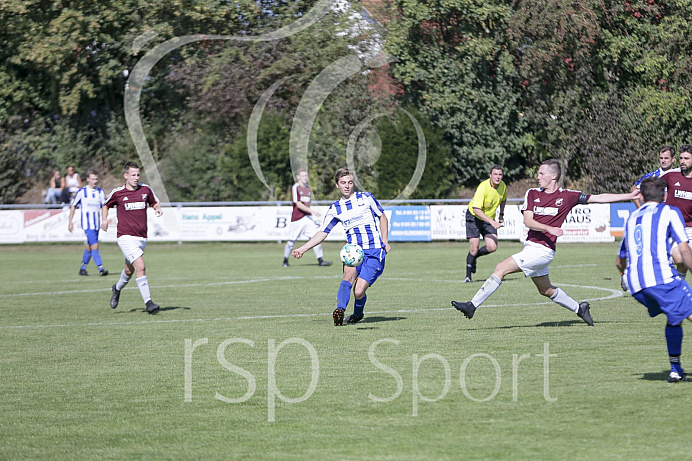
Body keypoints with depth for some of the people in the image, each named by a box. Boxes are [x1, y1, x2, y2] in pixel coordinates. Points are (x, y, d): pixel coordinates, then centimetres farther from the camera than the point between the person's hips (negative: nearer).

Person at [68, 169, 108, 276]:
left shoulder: (100, 192, 8)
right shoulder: (82, 192, -3)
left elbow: (104, 207, 6)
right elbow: (73, 206, 5)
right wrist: (70, 222, 4)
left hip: (96, 224, 5)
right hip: (87, 224, -5)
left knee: (89, 247, 13)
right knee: (95, 246, -16)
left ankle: (83, 268, 27)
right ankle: (101, 269, -20)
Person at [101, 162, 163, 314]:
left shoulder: (146, 190, 4)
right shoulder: (117, 193, -2)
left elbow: (155, 203, 20)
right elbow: (106, 205, 16)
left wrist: (158, 209, -3)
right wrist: (104, 220, 1)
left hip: (142, 237, 5)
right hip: (126, 237, -5)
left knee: (129, 270, 17)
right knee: (141, 267, -20)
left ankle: (117, 288, 49)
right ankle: (148, 302, -20)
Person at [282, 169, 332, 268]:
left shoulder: (308, 188, 15)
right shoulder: (295, 188, -7)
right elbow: (298, 204, -16)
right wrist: (312, 211, -23)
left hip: (308, 217, 6)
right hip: (297, 218, -6)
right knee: (292, 240, 2)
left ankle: (320, 260, -9)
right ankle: (285, 261, 19)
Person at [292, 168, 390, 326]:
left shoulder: (366, 198, 4)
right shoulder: (335, 209, 10)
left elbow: (382, 217, 15)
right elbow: (322, 233, 15)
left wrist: (385, 241, 5)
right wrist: (302, 249, 6)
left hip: (374, 252, -2)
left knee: (358, 292, -14)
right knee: (349, 274, -33)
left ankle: (357, 314, 17)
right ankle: (340, 310, -46)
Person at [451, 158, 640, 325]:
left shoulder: (567, 196, -3)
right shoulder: (532, 194, 8)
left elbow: (599, 198, 4)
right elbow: (528, 221, -2)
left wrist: (630, 196, 2)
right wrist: (549, 229, -19)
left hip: (543, 250, -6)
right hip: (531, 247, 6)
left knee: (501, 269, -14)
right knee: (546, 290, 17)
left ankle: (473, 305, -12)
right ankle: (579, 308, 33)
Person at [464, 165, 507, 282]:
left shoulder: (503, 186, -6)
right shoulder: (483, 187, -27)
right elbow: (476, 210, -34)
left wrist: (501, 214, 14)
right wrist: (492, 222, -41)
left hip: (489, 219, 5)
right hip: (474, 217, -5)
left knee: (492, 247, -13)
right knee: (474, 248, -11)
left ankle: (474, 256, 18)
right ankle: (468, 276, 7)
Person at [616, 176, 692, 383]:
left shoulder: (631, 218, 28)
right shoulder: (669, 212, 11)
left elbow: (620, 261, 40)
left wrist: (625, 276, 60)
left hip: (634, 284, 6)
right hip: (661, 276, -6)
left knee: (674, 317, 24)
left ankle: (675, 370, 18)